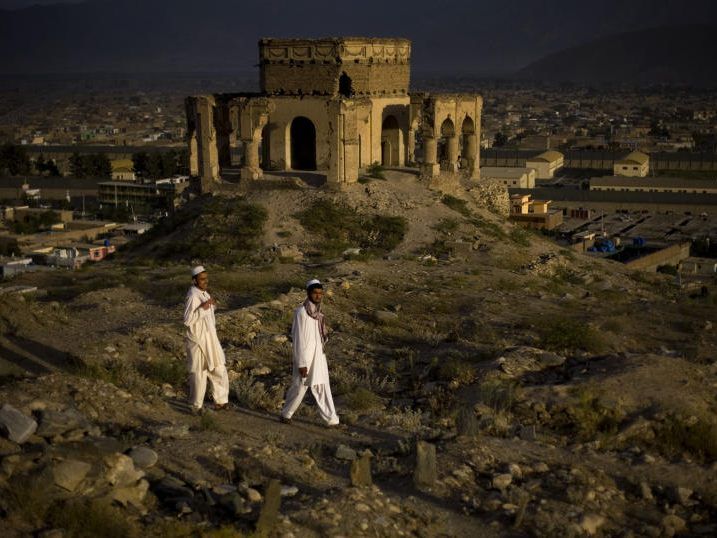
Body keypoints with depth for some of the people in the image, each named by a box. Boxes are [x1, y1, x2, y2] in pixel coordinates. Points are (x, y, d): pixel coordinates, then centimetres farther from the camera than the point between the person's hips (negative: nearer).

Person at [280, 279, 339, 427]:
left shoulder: (318, 312, 5)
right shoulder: (301, 312, -18)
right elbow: (299, 339, -18)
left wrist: (322, 356, 16)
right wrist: (301, 363, -19)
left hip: (319, 356, 7)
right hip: (305, 357, -7)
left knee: (323, 387, 8)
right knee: (299, 388, 6)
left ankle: (331, 419, 11)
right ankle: (286, 414, 24)